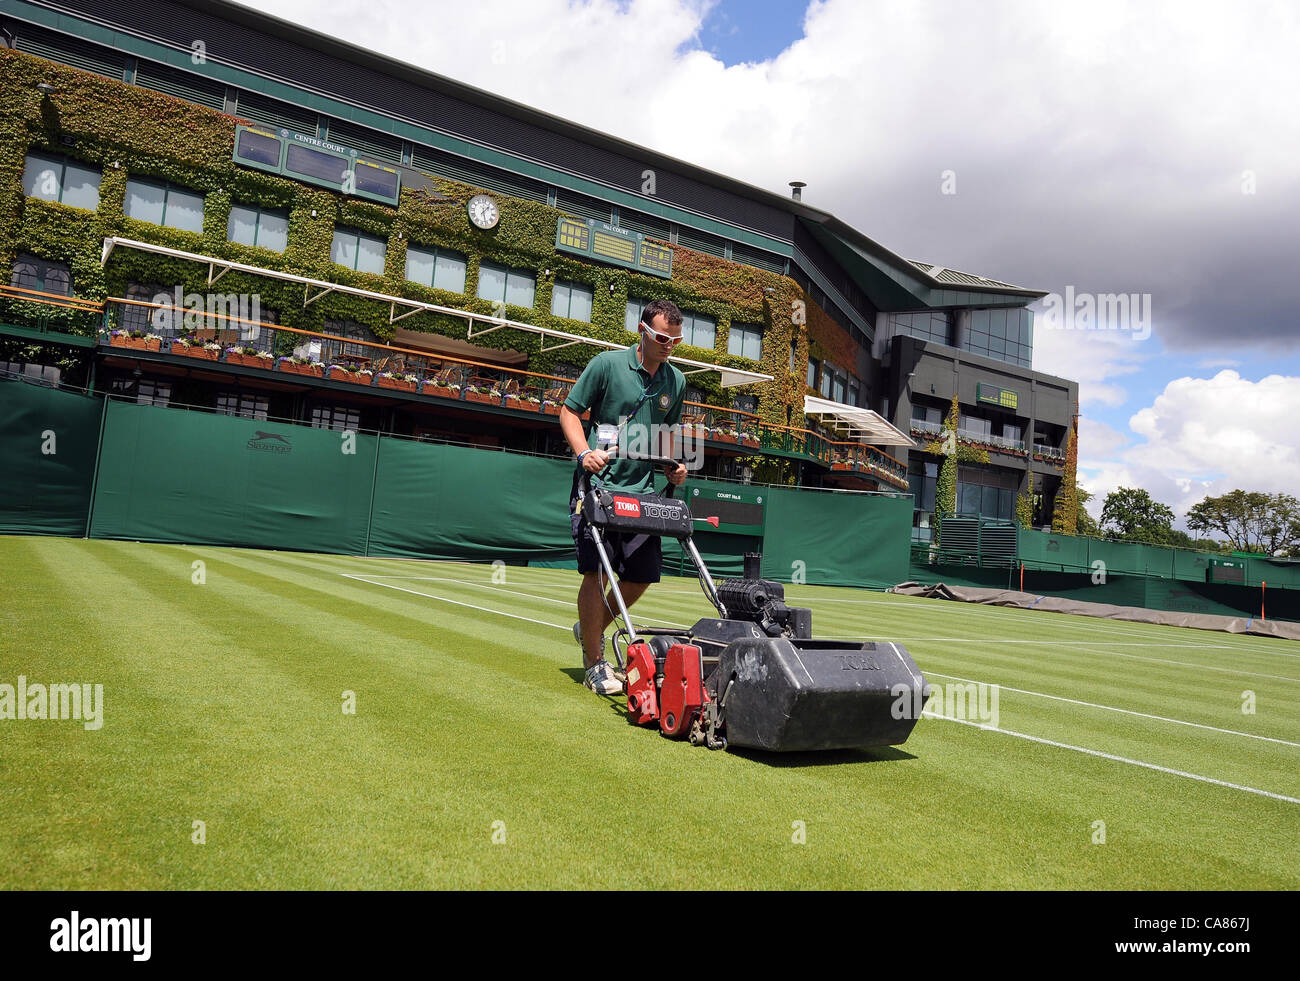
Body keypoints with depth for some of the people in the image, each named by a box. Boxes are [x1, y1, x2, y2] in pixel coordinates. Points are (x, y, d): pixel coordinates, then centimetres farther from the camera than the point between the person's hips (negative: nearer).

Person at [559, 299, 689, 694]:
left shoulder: (676, 382, 11)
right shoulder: (607, 364, -4)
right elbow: (569, 411, 0)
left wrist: (674, 463, 5)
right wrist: (584, 452, -16)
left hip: (641, 490, 5)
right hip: (597, 483, -5)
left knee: (642, 575, 7)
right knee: (596, 570, -7)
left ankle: (591, 630, 32)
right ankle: (595, 666, 6)